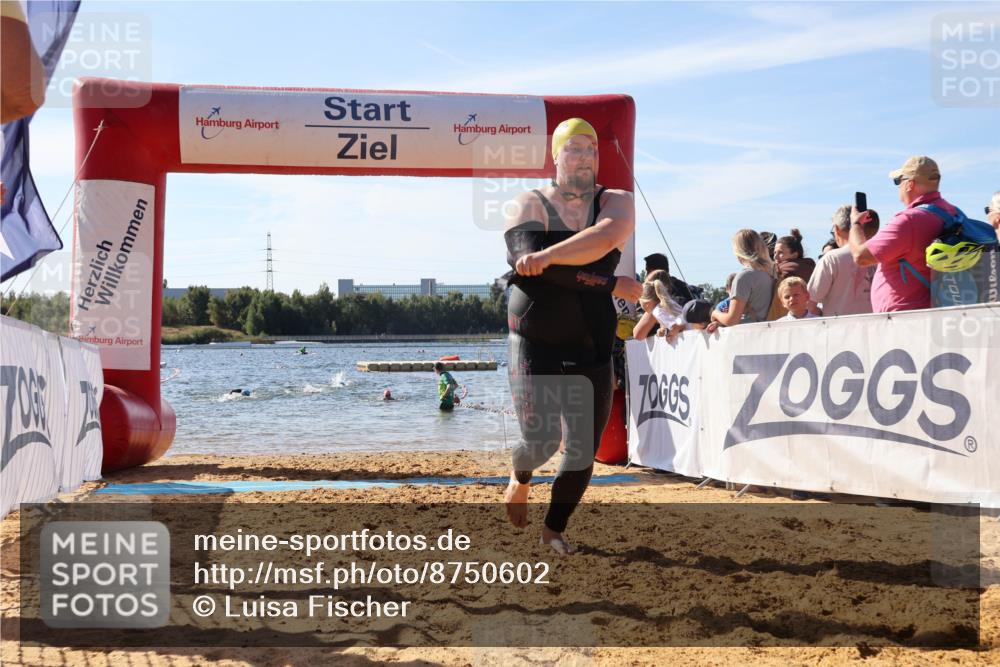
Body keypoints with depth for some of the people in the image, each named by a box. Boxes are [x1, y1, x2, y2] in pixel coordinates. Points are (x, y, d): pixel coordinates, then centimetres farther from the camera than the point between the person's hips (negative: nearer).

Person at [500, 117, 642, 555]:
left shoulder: (616, 202, 5)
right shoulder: (530, 205, -2)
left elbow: (607, 236, -19)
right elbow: (530, 263, -20)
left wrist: (548, 256, -30)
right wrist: (613, 284, -19)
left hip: (592, 351, 3)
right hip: (535, 346, -3)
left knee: (584, 451, 3)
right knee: (541, 442, -10)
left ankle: (554, 529, 26)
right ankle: (520, 479, 28)